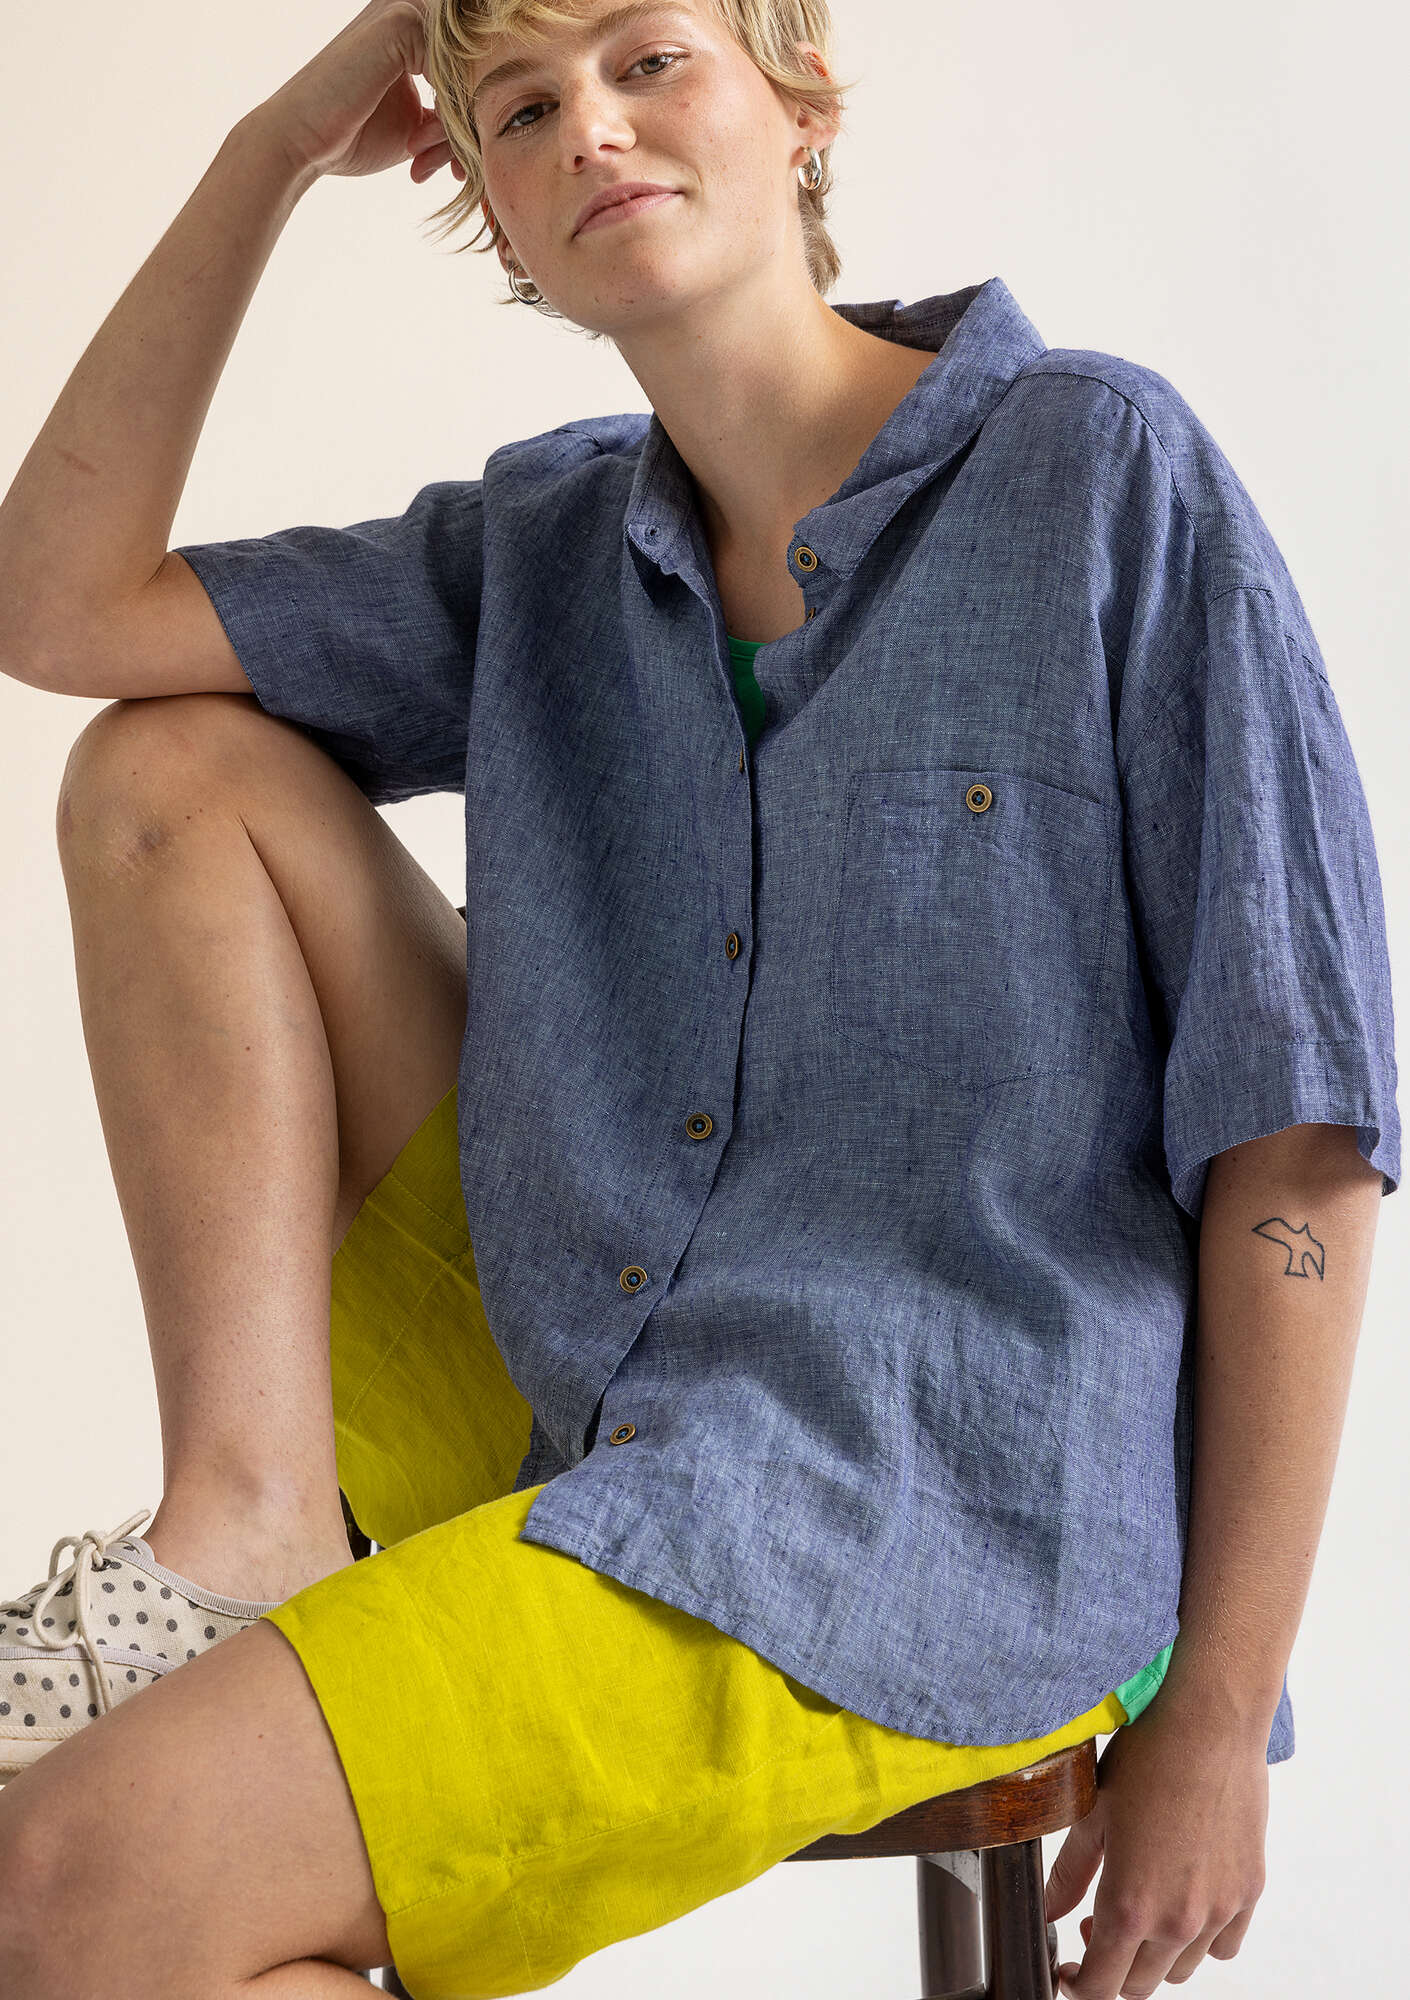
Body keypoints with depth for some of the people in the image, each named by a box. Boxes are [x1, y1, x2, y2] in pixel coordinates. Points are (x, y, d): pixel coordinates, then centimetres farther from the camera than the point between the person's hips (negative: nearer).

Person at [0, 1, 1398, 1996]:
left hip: (930, 1527, -7)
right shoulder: (537, 550, 10)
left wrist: (1218, 1717, -11)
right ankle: (254, 1523, -6)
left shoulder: (1104, 471, -8)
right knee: (175, 770, 3)